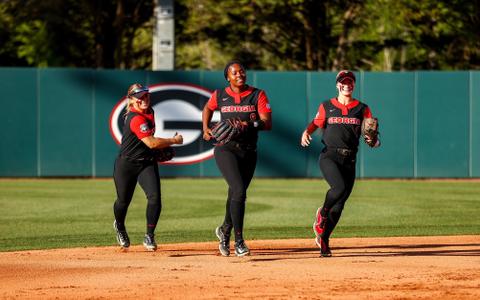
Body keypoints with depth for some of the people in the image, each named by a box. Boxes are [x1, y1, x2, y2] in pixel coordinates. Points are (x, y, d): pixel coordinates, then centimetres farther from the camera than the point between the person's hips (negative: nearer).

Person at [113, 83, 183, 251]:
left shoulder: (149, 112, 5)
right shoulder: (136, 119, -24)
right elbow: (151, 143, -28)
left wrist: (163, 147, 11)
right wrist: (174, 140, -16)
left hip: (147, 163, 6)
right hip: (127, 164, -6)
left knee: (155, 197, -14)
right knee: (123, 200, 10)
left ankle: (149, 237, -6)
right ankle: (119, 226, 43)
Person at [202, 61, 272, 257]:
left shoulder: (258, 95, 0)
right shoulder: (220, 96, 3)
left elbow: (268, 123, -9)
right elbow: (208, 108, 25)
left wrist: (249, 125, -26)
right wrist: (206, 129, 12)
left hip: (249, 152, 2)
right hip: (225, 149, -2)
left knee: (236, 196, 12)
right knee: (239, 190, -20)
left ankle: (225, 230, 40)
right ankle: (239, 241, -16)